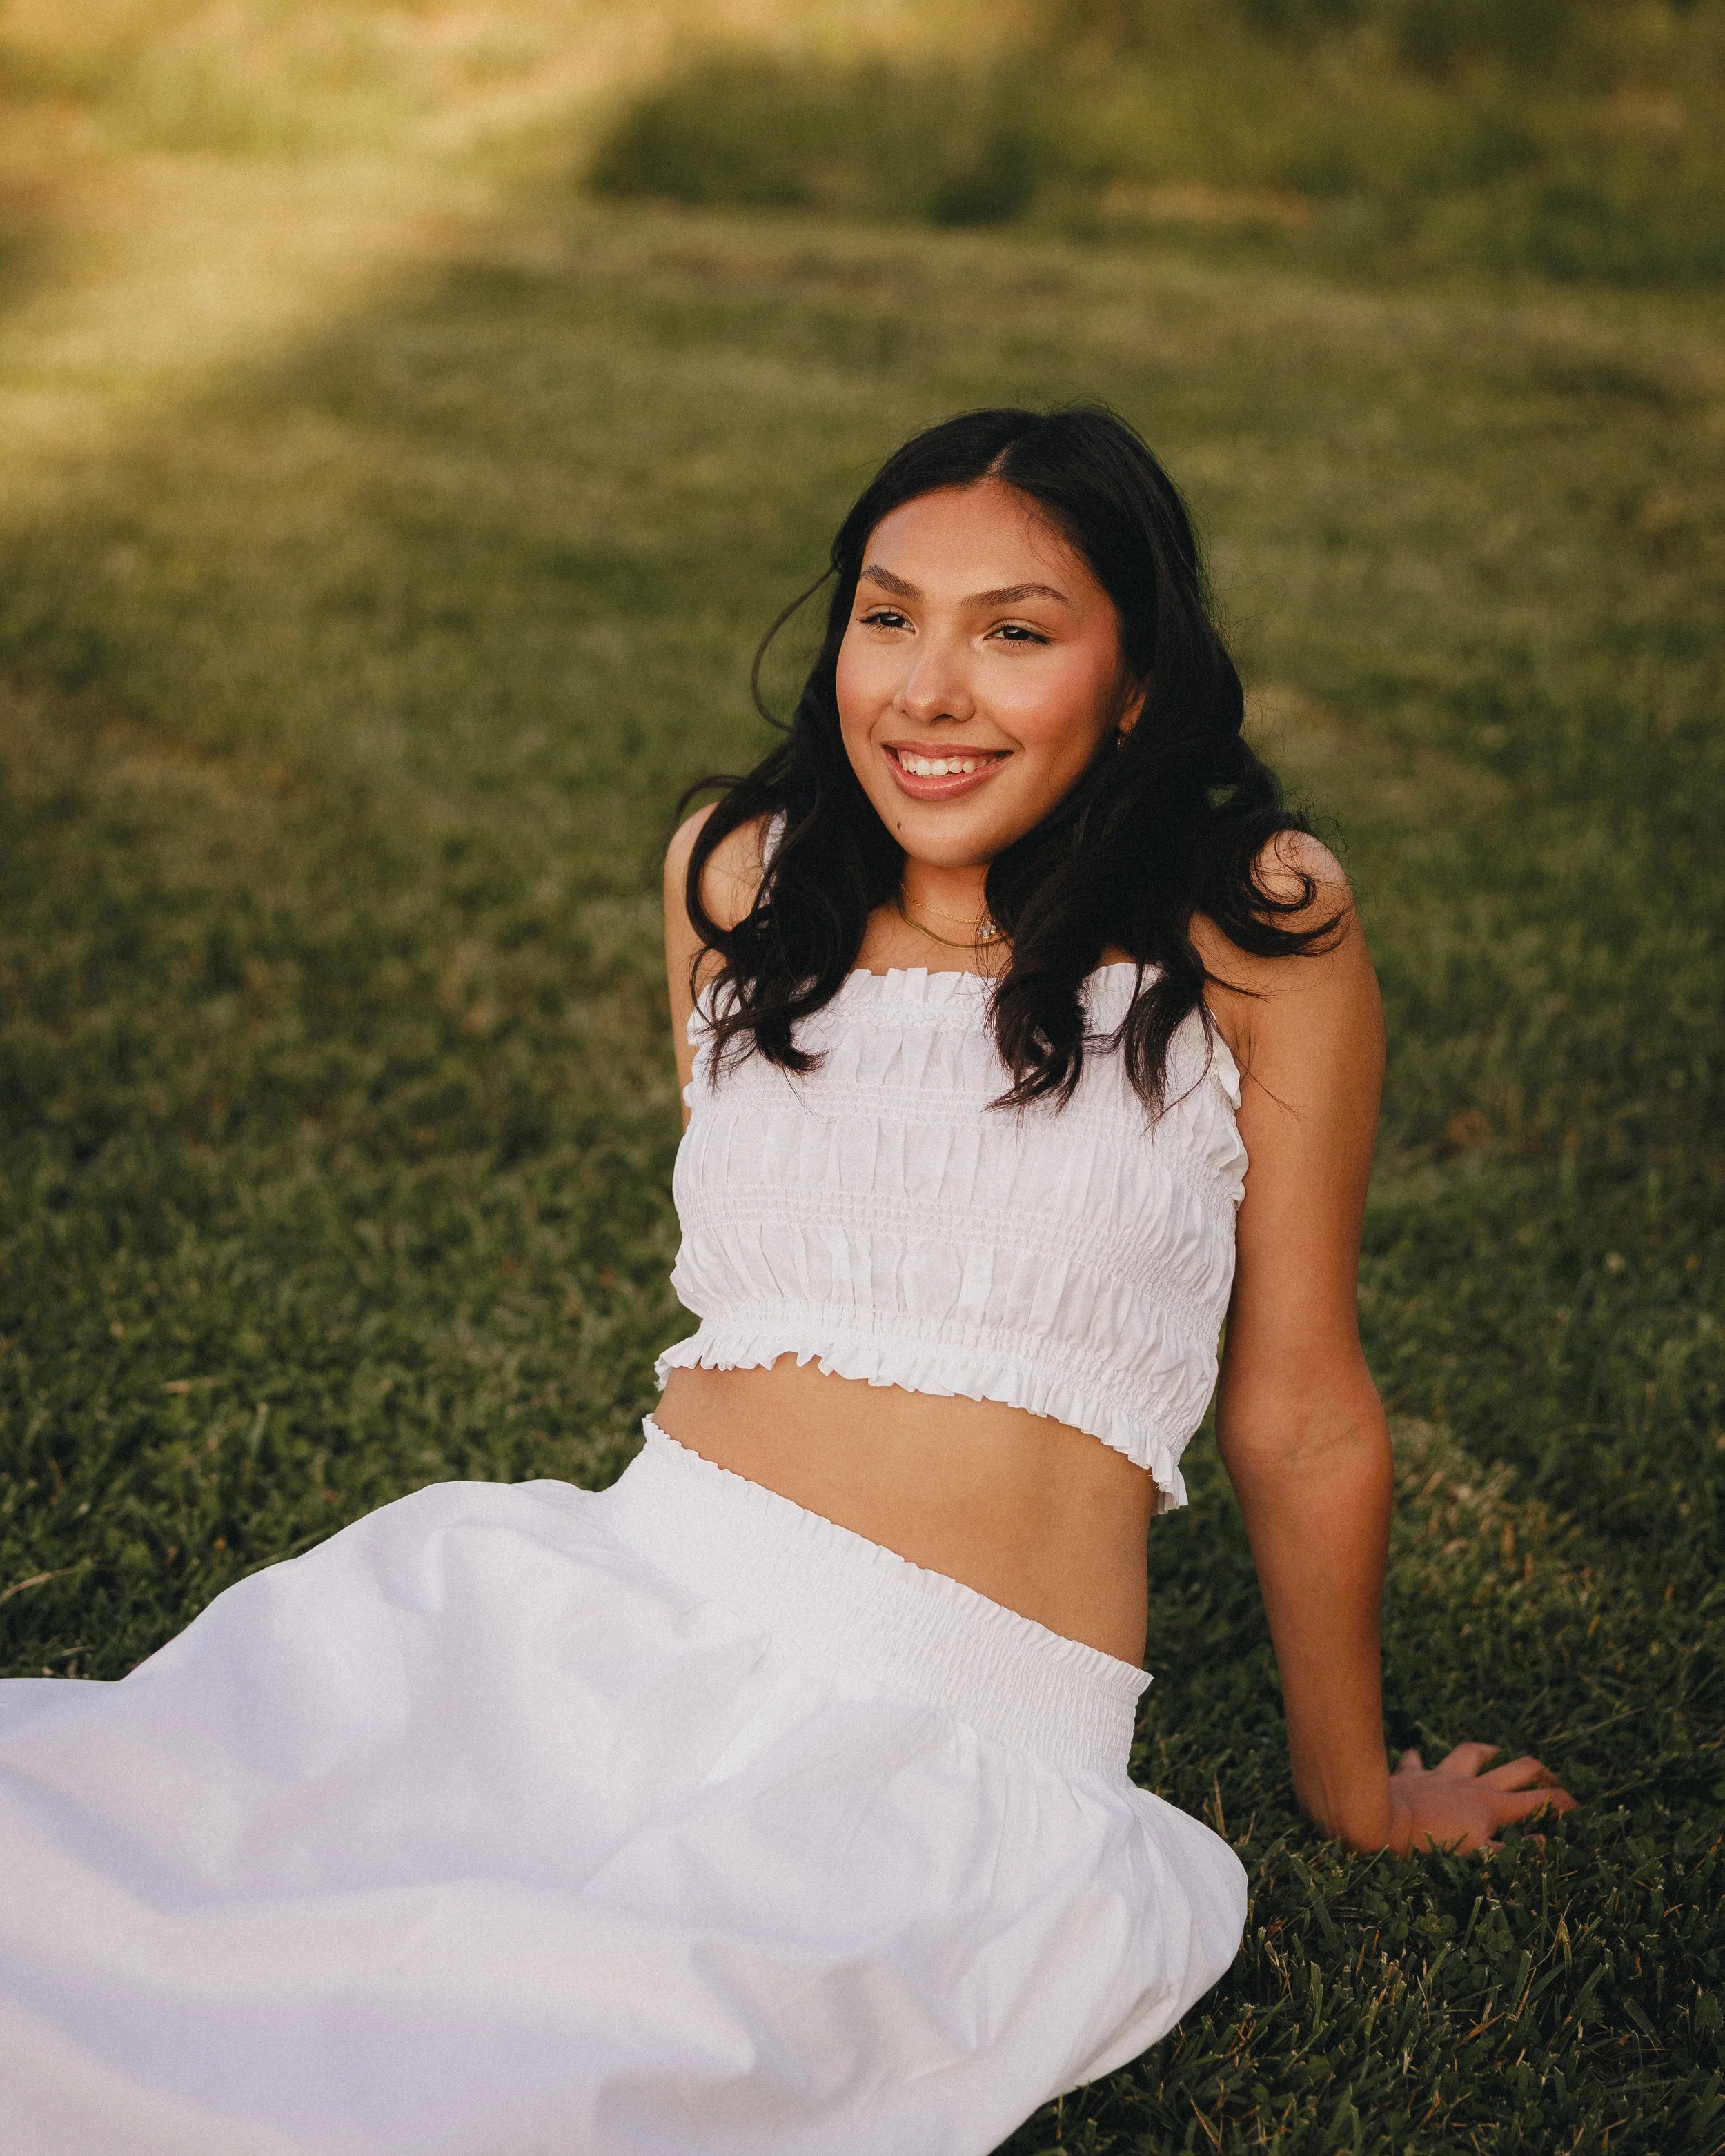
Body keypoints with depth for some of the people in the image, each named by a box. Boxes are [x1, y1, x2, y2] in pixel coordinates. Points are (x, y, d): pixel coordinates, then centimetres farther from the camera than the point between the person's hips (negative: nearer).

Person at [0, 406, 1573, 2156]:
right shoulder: (735, 874, 10)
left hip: (965, 1738, -2)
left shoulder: (1254, 922, -2)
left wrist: (1357, 1798, 16)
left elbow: (1299, 1416, 6)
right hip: (614, 1606, 3)